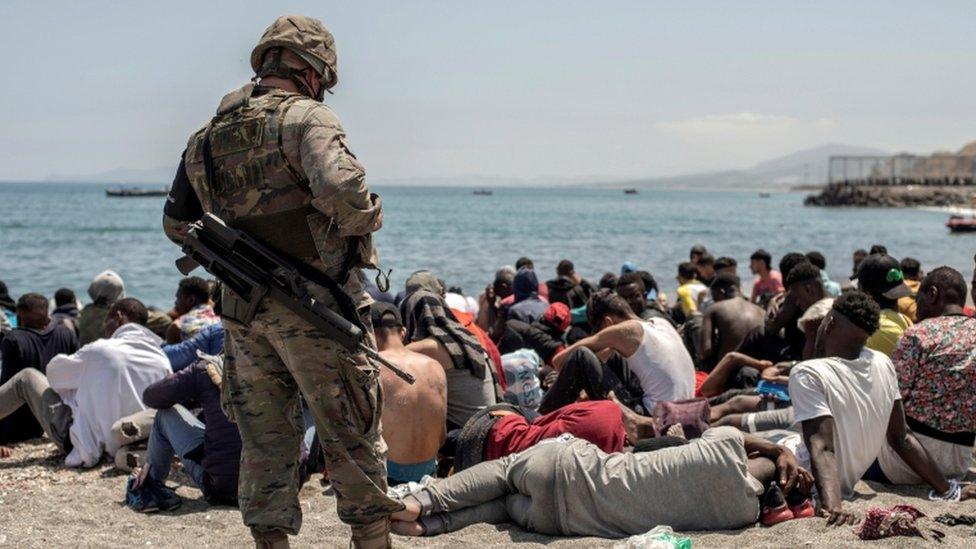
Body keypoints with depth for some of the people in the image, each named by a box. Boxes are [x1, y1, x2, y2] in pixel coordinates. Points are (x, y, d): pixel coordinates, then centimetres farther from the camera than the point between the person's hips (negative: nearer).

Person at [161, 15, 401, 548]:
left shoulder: (208, 136, 11)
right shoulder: (306, 118, -10)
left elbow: (176, 224, 18)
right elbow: (342, 190, -27)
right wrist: (365, 219, -8)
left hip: (243, 309, 6)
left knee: (263, 435, 14)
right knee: (350, 432, 7)